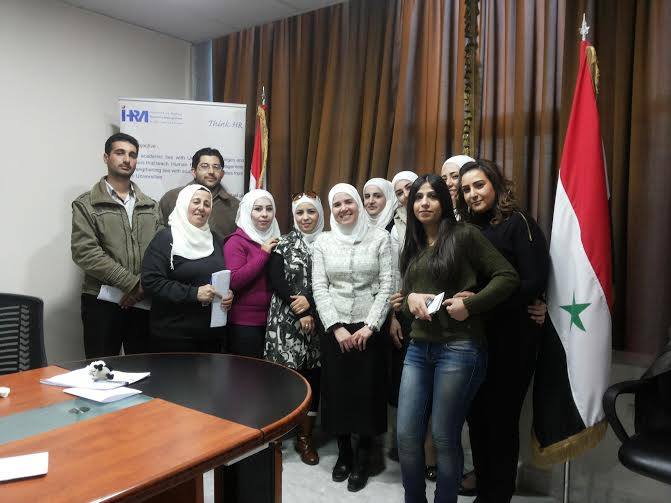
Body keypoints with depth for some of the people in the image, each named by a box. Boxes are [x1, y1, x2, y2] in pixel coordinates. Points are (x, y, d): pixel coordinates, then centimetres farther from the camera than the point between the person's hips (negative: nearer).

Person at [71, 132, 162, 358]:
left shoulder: (150, 206, 12)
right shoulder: (86, 204, 0)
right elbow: (85, 252, -11)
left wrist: (145, 284, -13)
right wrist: (130, 283, -15)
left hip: (144, 301, 3)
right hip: (102, 301, -3)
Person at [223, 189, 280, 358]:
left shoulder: (275, 240, 12)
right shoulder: (237, 241, -7)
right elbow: (234, 281, -19)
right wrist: (263, 254, -18)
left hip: (271, 320, 6)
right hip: (244, 323, -6)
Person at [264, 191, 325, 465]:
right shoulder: (283, 244, 4)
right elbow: (277, 282, -4)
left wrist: (309, 301, -14)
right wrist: (300, 312, -10)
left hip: (318, 320, 2)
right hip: (286, 320, -1)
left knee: (312, 375, 5)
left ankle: (306, 435, 19)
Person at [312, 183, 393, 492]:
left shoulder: (380, 238, 0)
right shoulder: (323, 242, 4)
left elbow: (386, 285, -3)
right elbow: (319, 288, -1)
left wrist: (369, 326, -11)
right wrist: (337, 327, -10)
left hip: (368, 329, -1)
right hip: (334, 329, 2)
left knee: (367, 392, 3)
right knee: (336, 391, 7)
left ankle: (362, 459, 21)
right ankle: (344, 453, 27)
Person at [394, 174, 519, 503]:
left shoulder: (464, 235, -4)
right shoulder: (412, 247, 16)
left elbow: (508, 277, -7)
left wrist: (470, 304, -17)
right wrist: (410, 299, -4)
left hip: (459, 348, -6)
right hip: (418, 348, 6)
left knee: (444, 438, 4)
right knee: (406, 435, 7)